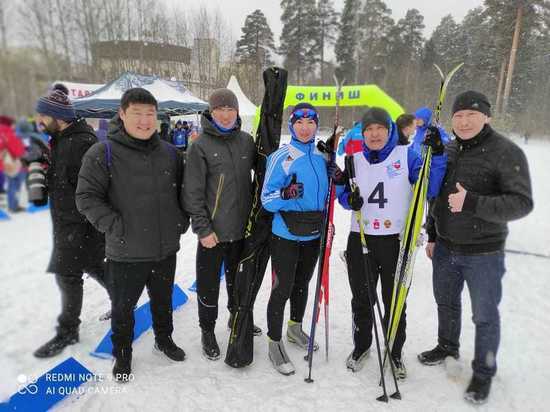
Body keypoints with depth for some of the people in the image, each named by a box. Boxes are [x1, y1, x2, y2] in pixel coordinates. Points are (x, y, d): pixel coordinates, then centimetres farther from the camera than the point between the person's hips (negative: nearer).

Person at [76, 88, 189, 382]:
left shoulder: (170, 153, 3)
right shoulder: (103, 153, -12)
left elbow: (183, 191, 14)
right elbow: (87, 197, -11)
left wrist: (182, 220, 4)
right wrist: (114, 226, -19)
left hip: (165, 249, 4)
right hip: (126, 252, -3)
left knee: (163, 301, 23)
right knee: (123, 307, 15)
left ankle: (164, 340, 47)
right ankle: (122, 355, 39)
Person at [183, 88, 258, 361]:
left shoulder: (246, 140, 3)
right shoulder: (200, 146, -9)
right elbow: (193, 192, -10)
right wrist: (203, 228, -13)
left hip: (241, 227, 4)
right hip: (213, 230, -4)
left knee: (238, 277, 21)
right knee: (209, 282, 8)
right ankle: (207, 330, 28)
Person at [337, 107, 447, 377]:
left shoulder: (406, 155, -3)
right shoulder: (355, 159, 5)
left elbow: (429, 189, -10)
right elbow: (344, 195, 11)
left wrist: (437, 155, -20)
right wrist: (349, 199, -11)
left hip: (396, 241, -2)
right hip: (360, 240, 2)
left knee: (395, 302, 13)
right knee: (361, 300, 16)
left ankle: (395, 353, 36)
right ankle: (361, 345, 40)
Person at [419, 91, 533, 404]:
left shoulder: (507, 152, -14)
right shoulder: (448, 151, 5)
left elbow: (522, 203, -19)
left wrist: (472, 203, -31)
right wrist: (432, 236, 14)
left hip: (483, 253, -5)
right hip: (445, 248, 6)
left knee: (485, 315, 9)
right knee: (446, 302, 22)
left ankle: (484, 372, 30)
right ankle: (447, 346, 46)